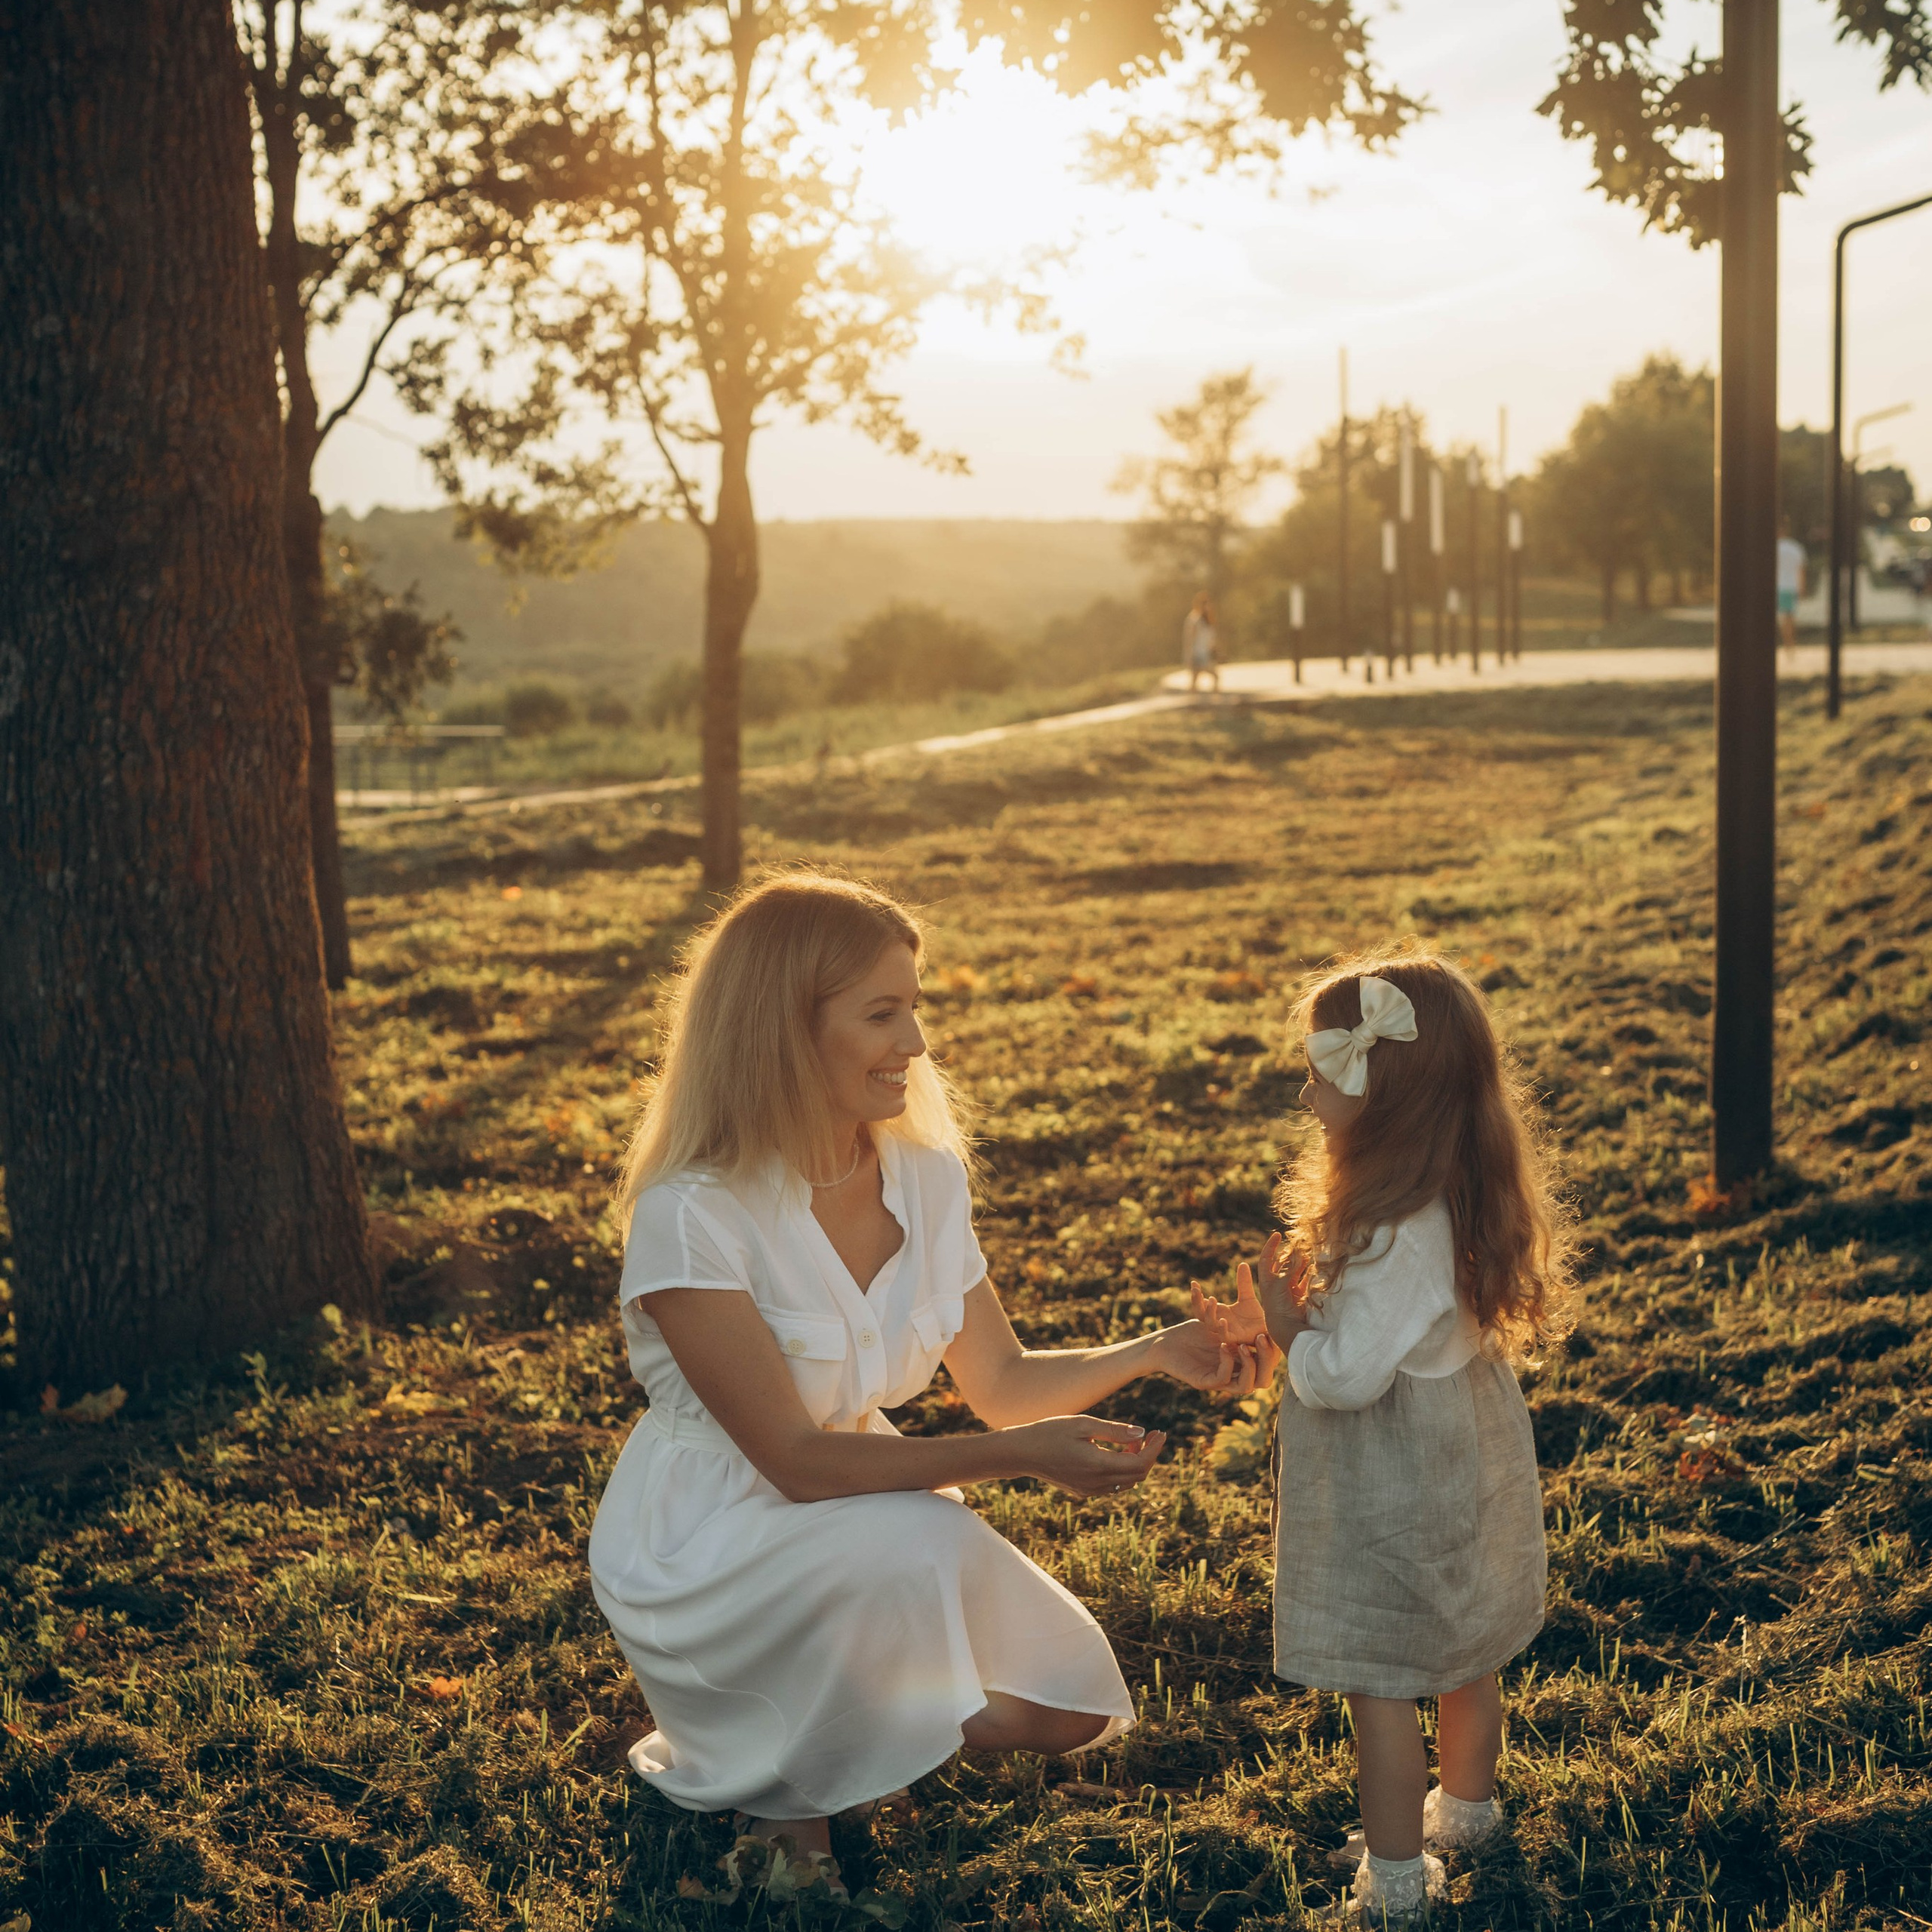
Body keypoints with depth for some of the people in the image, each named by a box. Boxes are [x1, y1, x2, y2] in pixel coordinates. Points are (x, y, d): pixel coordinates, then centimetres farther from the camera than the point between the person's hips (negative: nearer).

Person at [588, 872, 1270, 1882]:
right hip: (702, 1547, -6)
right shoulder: (693, 1217, -24)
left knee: (1064, 1706, -8)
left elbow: (999, 1382, 6)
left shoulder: (926, 1177, -3)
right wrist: (1019, 1454, -31)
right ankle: (771, 1782, -5)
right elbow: (797, 1459, -25)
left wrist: (1153, 1354, -11)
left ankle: (808, 1743, 16)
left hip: (855, 1513, 7)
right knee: (924, 1549, -34)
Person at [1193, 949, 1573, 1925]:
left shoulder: (1396, 1234, -31)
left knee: (1378, 1683, 3)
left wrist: (1283, 1328, -10)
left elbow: (1349, 1374, -27)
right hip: (1468, 1468, 9)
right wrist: (1296, 1314, 5)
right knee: (1464, 1658, 25)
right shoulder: (1457, 1201, -1)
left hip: (1399, 1501, -9)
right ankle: (1463, 1809, 43)